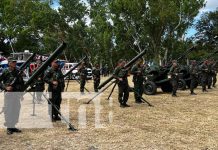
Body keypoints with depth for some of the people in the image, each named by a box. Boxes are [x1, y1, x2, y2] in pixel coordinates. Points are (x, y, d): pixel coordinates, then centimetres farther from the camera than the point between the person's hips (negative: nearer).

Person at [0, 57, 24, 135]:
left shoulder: (18, 72, 9)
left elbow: (22, 82, 14)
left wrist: (21, 93, 11)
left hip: (17, 93, 5)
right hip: (8, 93, -5)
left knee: (16, 110, 9)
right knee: (8, 110, 0)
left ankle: (13, 126, 21)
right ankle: (9, 127, 10)